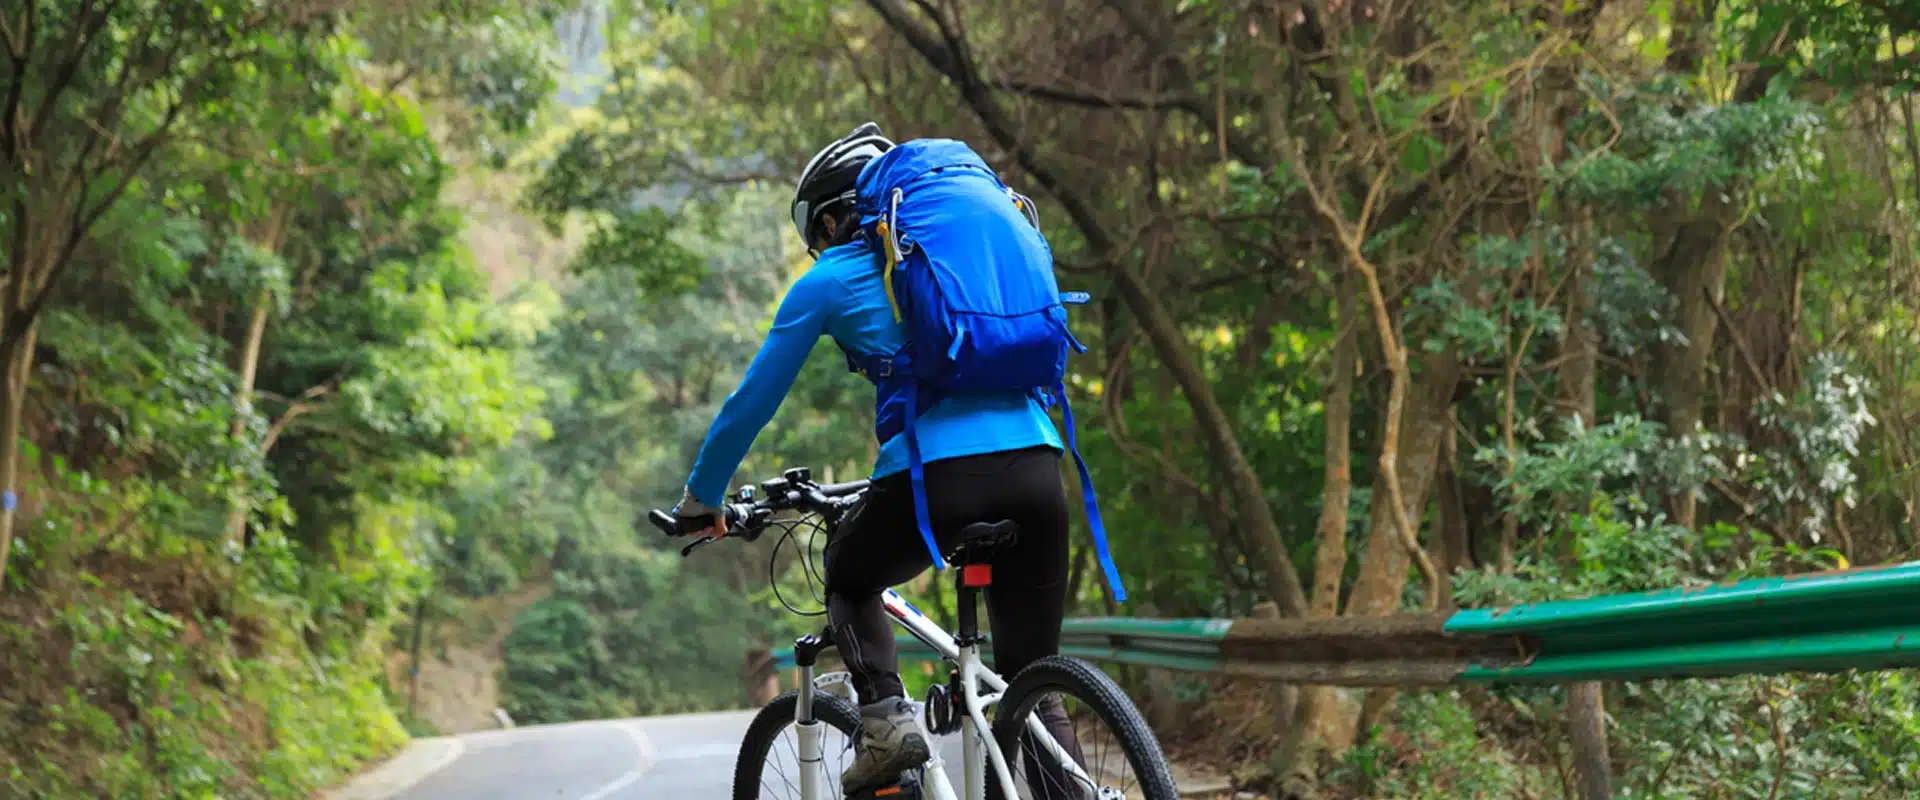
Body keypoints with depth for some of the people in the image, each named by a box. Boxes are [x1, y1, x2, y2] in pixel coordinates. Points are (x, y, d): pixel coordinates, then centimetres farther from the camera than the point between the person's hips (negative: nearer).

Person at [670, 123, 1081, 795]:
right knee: (1033, 684, 13)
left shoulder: (830, 280, 12)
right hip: (1036, 464, 4)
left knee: (849, 581, 27)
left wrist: (700, 501, 29)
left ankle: (886, 719, 5)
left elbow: (753, 401, 15)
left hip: (937, 477, -4)